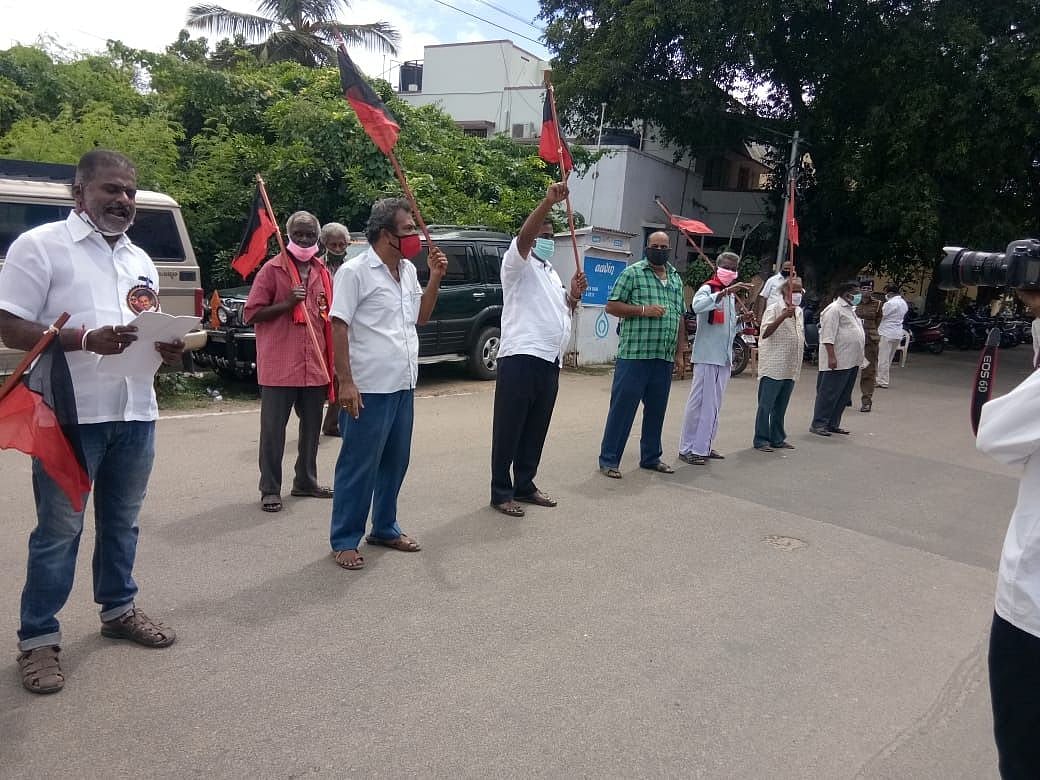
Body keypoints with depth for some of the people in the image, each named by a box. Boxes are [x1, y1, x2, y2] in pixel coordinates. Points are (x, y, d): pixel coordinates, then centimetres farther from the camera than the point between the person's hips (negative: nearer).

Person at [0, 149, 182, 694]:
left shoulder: (140, 260, 15)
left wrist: (170, 349, -4)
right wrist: (84, 338, -24)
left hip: (135, 413, 6)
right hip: (70, 415, -6)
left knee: (122, 522, 16)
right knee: (59, 531, 2)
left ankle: (119, 609, 32)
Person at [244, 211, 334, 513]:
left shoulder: (322, 273, 12)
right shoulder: (272, 269, -3)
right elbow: (251, 314, -5)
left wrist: (331, 362, 16)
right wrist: (287, 303, -18)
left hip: (315, 366, 5)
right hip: (279, 366, -5)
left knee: (312, 427, 14)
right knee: (273, 429, 0)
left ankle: (306, 481, 28)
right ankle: (270, 489, 10)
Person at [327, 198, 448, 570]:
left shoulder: (408, 270, 11)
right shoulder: (355, 271, -11)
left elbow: (421, 317, 20)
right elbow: (339, 327, -14)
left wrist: (435, 278, 6)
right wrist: (346, 382, -19)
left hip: (403, 386, 8)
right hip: (369, 388, -8)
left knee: (395, 462, 16)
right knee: (359, 466, 1)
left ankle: (385, 528, 31)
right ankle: (345, 540, 14)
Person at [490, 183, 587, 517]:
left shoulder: (552, 274, 25)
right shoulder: (518, 264, -1)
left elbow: (563, 312, 29)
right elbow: (524, 235, -22)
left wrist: (574, 295, 8)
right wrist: (548, 202, -34)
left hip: (550, 361, 9)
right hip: (521, 358, -8)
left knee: (536, 430, 13)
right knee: (508, 429, -3)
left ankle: (524, 486, 23)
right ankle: (501, 492, 4)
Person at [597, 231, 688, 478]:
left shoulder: (676, 279, 18)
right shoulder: (632, 273, 0)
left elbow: (680, 319, 20)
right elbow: (611, 306, -3)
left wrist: (680, 354, 15)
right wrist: (643, 310, -14)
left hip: (664, 358, 6)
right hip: (634, 354, -6)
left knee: (656, 409, 12)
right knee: (622, 407, -3)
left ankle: (651, 457, 25)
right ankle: (609, 460, 4)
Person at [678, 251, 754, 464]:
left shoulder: (731, 294, 19)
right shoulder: (708, 289, -6)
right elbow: (698, 306, -31)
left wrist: (740, 319, 7)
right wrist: (725, 292, -37)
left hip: (724, 357, 8)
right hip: (707, 356, -8)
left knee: (714, 404, 11)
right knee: (699, 402, -6)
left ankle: (703, 446, 19)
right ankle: (687, 448, 0)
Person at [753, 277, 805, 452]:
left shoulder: (799, 311, 15)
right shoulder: (773, 309, -9)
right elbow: (765, 333, -23)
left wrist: (798, 365, 22)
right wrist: (783, 316, -33)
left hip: (790, 369, 7)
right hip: (773, 367, -7)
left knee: (781, 407, 13)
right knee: (766, 405, -3)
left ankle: (777, 439, 21)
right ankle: (761, 440, 3)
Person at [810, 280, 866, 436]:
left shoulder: (850, 309, 19)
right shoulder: (834, 309, -11)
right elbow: (828, 336, -18)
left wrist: (858, 357, 21)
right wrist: (831, 356, -24)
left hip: (851, 362, 10)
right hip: (837, 362, -10)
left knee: (843, 397, 12)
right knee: (828, 394, -6)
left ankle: (833, 424, 19)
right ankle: (818, 424, 0)